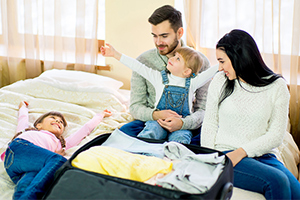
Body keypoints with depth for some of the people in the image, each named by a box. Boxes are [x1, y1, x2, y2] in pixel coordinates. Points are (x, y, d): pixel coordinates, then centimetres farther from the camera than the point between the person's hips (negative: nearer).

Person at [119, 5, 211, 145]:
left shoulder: (199, 61, -5)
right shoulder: (143, 61, -4)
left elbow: (203, 109, -6)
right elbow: (135, 107, -2)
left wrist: (183, 123, -29)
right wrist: (156, 115, -26)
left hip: (187, 124, 0)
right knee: (125, 132, -30)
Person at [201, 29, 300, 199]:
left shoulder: (277, 86, 2)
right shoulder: (220, 81, 7)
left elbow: (276, 135, -2)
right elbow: (210, 123, 8)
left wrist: (241, 152, -14)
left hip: (262, 155, 1)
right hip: (225, 154, -1)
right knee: (277, 181, -27)